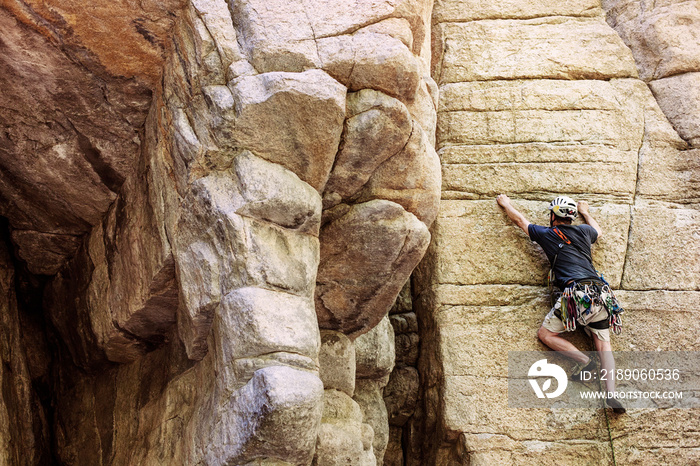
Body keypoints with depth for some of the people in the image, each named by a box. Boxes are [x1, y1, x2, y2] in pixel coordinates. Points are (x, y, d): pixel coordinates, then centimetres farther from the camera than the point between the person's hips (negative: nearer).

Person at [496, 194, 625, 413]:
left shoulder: (547, 234, 10)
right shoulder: (584, 231, 20)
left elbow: (520, 220, 28)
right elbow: (598, 230, 47)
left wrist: (506, 204, 45)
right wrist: (585, 212, 63)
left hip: (575, 293, -5)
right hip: (600, 294, 5)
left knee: (545, 334, 8)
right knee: (603, 345, 6)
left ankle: (583, 360, -9)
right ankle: (612, 393, -12)